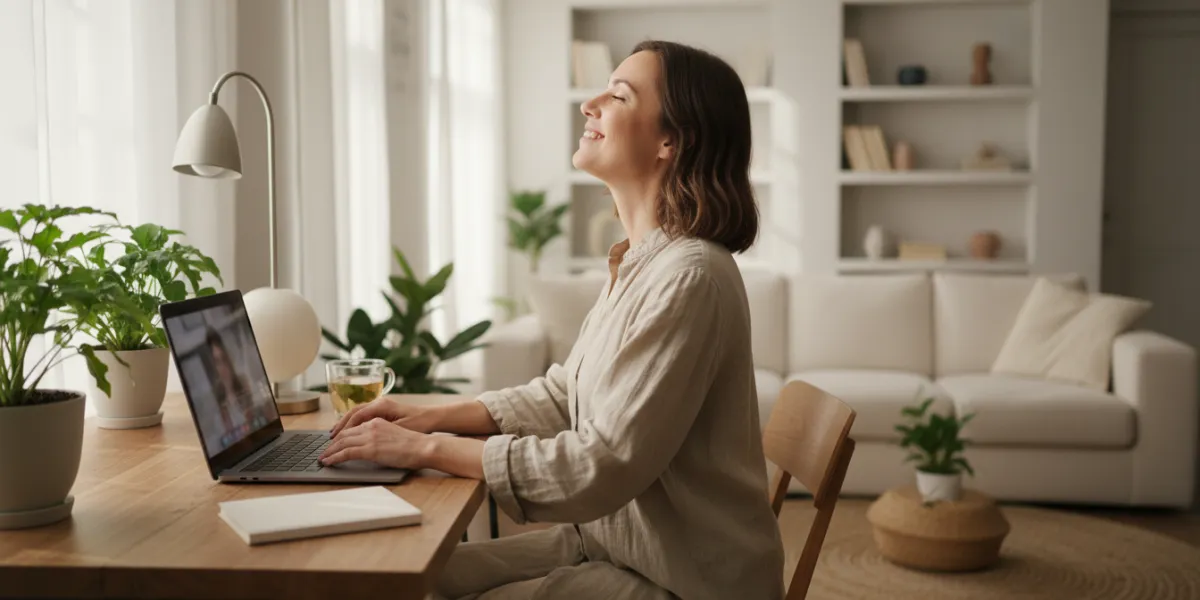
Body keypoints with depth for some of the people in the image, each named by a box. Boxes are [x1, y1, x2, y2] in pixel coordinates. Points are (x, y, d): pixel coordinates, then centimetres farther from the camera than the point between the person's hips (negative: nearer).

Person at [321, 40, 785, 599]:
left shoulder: (689, 278, -24)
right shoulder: (639, 262, 6)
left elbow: (604, 466, -25)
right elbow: (563, 394, 13)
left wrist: (428, 449, -19)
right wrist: (434, 416, 0)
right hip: (611, 538, 8)